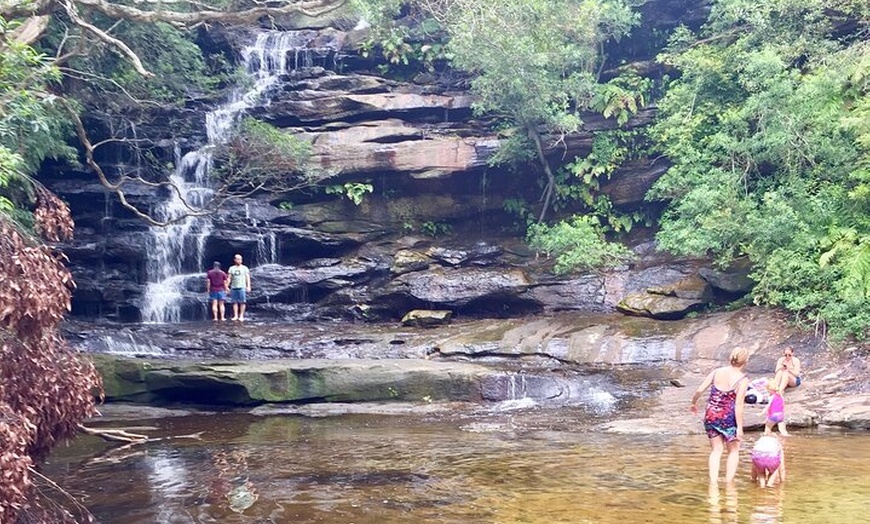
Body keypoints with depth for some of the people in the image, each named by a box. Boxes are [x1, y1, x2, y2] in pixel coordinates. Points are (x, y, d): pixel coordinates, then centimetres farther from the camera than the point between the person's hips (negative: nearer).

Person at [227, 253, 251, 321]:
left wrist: (248, 286, -8)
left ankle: (241, 316, -2)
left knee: (242, 302, -5)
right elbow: (229, 278, 10)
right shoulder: (231, 268, 11)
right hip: (233, 288, 2)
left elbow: (247, 278, 2)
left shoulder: (244, 268, 6)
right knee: (235, 302, 1)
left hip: (242, 287, -2)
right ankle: (235, 316, 4)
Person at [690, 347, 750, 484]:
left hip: (711, 416, 4)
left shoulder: (717, 372, 0)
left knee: (716, 450, 15)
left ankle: (713, 481, 8)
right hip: (729, 418, -4)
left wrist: (694, 403, 19)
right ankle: (729, 482, 11)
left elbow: (699, 391, -1)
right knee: (734, 450, 15)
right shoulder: (742, 380, -12)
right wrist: (740, 427, -12)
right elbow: (738, 405, -16)